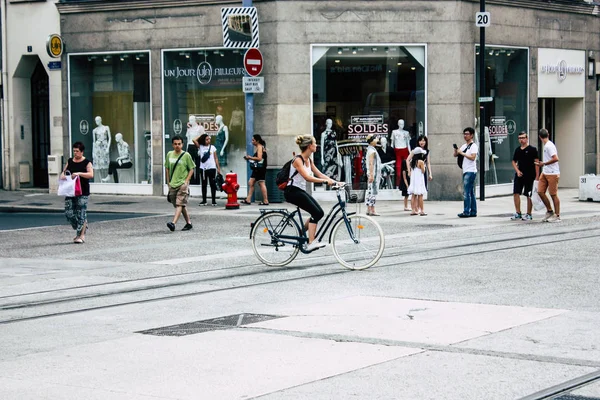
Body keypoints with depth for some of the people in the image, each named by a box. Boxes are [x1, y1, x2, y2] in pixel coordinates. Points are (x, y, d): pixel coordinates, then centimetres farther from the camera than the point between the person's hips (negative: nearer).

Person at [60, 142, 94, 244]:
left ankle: (81, 235, -1)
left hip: (82, 193, -5)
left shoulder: (87, 162, -1)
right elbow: (63, 171, 19)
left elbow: (91, 175, -13)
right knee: (69, 213, -1)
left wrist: (79, 173, -24)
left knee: (81, 214, -6)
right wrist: (62, 175, -5)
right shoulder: (70, 161, 14)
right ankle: (82, 227, 21)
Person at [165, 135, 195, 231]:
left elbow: (191, 169, 1)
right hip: (172, 184, 5)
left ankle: (173, 223, -27)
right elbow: (167, 168, 17)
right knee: (180, 205, 11)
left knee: (180, 204, -15)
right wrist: (168, 182, 11)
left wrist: (186, 181, -9)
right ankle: (188, 222, 23)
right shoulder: (169, 155, 8)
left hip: (182, 184, -5)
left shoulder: (186, 155, -3)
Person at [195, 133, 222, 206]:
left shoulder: (213, 147, 6)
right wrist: (201, 137, 5)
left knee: (212, 184, 0)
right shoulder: (200, 147, 5)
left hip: (212, 168, -1)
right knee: (204, 185, 7)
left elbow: (216, 158, 8)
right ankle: (204, 201, 14)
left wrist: (218, 168, 3)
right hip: (203, 168, 1)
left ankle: (214, 201, 2)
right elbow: (194, 140, -7)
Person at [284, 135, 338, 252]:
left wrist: (334, 181, -3)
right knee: (316, 213, -19)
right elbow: (307, 177, -28)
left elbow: (319, 174, 10)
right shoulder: (298, 160, -17)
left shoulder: (308, 160, 10)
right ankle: (311, 243, -21)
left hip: (301, 191, 9)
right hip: (292, 191, -9)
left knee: (319, 213, -2)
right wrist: (326, 181, -35)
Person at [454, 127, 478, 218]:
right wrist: (456, 150, -3)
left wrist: (462, 153, -16)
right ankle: (473, 212, 11)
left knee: (466, 192, -13)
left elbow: (472, 157, -19)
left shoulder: (473, 146, -7)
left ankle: (466, 212, -15)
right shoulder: (464, 146, 18)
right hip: (465, 172, 9)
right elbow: (455, 155, 18)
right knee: (471, 193, 9)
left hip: (470, 171, -9)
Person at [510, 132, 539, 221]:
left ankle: (529, 214, 10)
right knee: (516, 193, 0)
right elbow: (514, 161, 18)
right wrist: (517, 171, 1)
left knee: (529, 196, 2)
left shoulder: (532, 149, -6)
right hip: (519, 175, 5)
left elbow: (536, 163, -7)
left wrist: (537, 176, -12)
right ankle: (518, 213, 11)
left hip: (529, 176, -5)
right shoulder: (517, 150, 10)